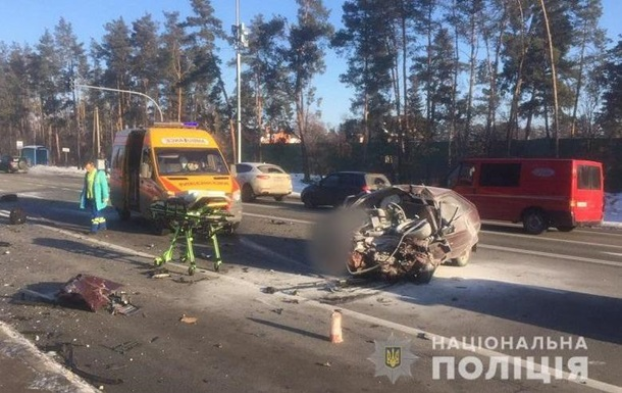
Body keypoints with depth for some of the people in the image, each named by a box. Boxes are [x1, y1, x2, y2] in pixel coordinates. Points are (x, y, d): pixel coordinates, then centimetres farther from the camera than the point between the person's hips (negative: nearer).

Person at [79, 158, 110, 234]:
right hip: (89, 197, 7)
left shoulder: (100, 174, -11)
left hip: (97, 198, -7)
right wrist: (83, 196, 16)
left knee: (95, 213, -5)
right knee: (97, 212, 16)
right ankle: (102, 226, 29)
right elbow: (85, 186, 15)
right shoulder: (87, 174, 8)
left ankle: (94, 229, 0)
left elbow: (104, 186, -11)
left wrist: (105, 197, -14)